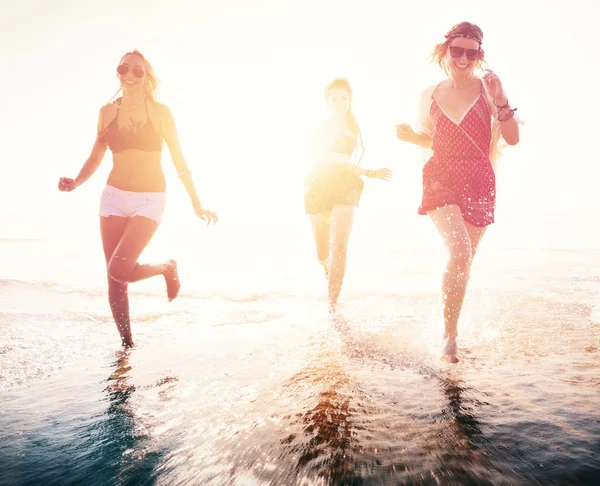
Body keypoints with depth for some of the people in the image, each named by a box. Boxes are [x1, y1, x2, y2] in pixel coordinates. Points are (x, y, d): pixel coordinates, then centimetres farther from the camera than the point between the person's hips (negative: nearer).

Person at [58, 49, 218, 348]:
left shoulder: (160, 113, -2)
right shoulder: (107, 112, 7)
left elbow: (179, 161, 1)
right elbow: (95, 158, 12)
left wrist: (196, 205, 3)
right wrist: (75, 183, -7)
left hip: (150, 200, -4)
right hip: (113, 197, 4)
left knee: (119, 270, -19)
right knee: (113, 277, 4)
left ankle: (167, 268, 12)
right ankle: (127, 343, 21)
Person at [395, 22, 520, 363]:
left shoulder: (488, 90, 2)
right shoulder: (430, 97, 8)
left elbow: (513, 139, -2)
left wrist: (501, 101, -15)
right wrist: (410, 136, 0)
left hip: (479, 184, 1)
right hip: (441, 179, -1)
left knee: (465, 262, 7)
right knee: (460, 253, -22)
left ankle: (452, 327, 28)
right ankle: (450, 335, -9)